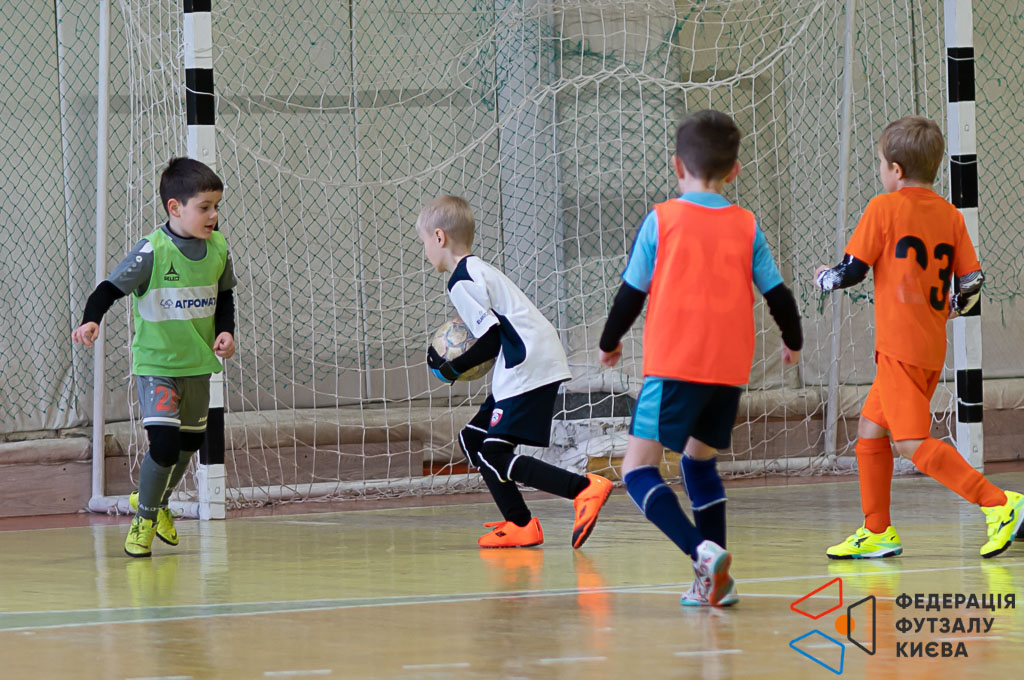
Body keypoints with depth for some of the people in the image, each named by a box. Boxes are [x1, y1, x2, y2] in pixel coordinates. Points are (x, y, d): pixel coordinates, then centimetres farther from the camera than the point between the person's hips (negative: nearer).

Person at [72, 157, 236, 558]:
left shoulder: (218, 249, -2)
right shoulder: (152, 251, -20)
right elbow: (111, 288, -20)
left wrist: (226, 331, -3)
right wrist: (91, 321, -37)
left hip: (198, 364, 6)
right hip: (156, 363, -6)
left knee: (189, 443, 18)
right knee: (164, 444, -18)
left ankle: (157, 502, 45)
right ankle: (143, 519, 4)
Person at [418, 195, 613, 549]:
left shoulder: (462, 283, -10)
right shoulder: (478, 269, 21)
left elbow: (491, 341, -15)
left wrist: (452, 369, -3)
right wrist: (458, 361, 19)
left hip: (528, 370, -11)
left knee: (495, 456, -13)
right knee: (472, 439, 14)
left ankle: (584, 488, -21)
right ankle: (519, 525, 13)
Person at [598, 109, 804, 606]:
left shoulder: (661, 220, -1)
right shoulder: (746, 226, 8)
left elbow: (632, 293, 2)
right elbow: (777, 294, 11)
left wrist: (609, 343, 20)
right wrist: (793, 342, 31)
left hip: (674, 366, -5)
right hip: (730, 368, 5)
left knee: (638, 468, -6)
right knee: (699, 461, 22)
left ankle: (703, 552, -27)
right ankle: (715, 581, 15)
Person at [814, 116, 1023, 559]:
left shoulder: (883, 209, -8)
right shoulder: (949, 214, 8)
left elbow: (852, 270, -7)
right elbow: (972, 282, 5)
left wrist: (824, 278, 15)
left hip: (900, 345, -8)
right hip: (932, 346, 8)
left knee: (913, 443, -11)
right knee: (870, 428, 18)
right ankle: (877, 532, 21)